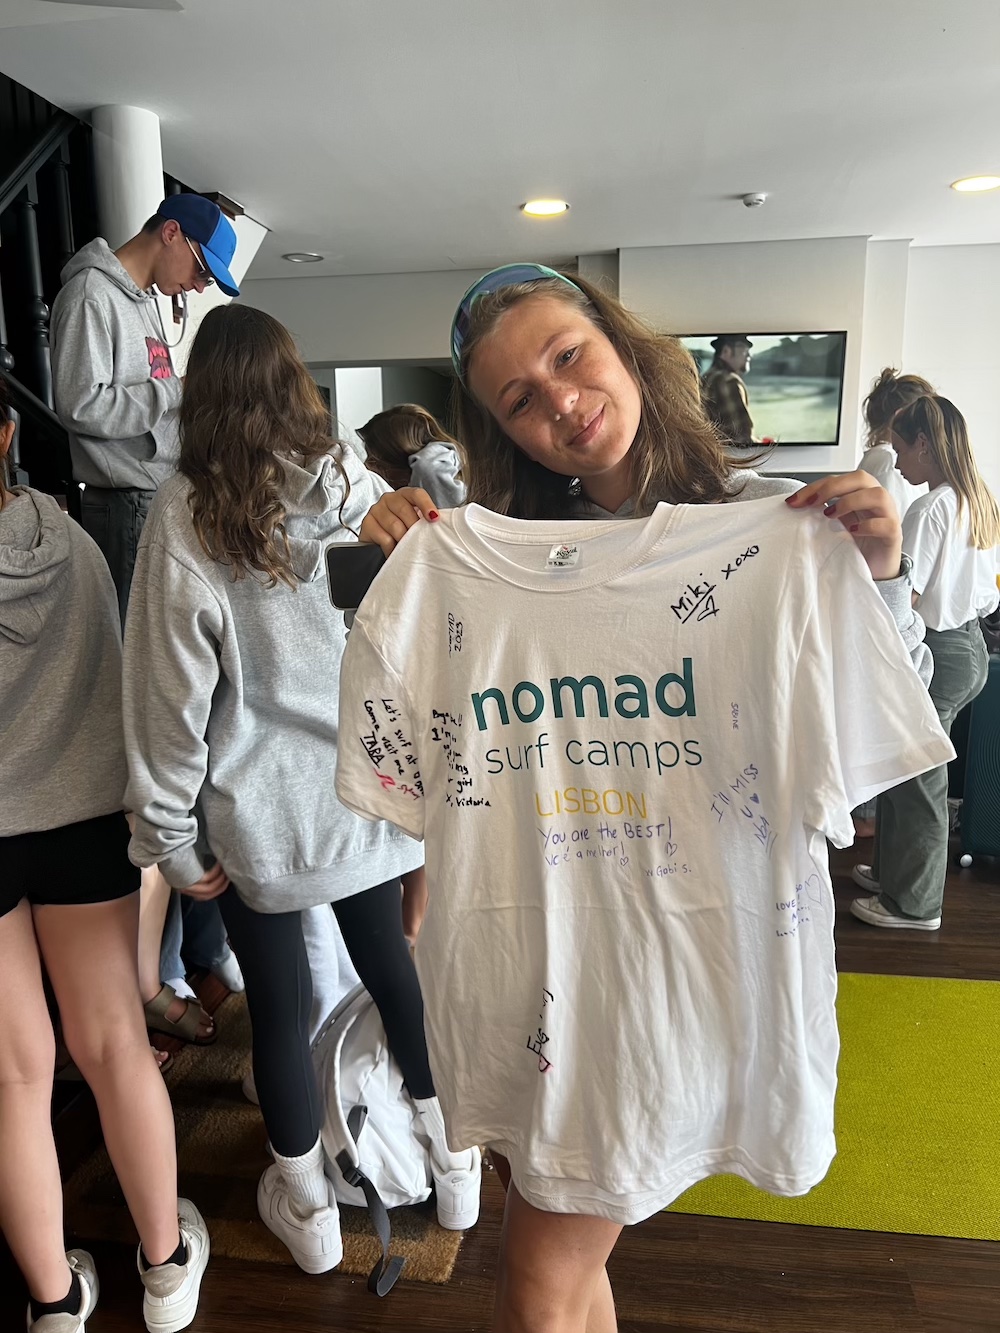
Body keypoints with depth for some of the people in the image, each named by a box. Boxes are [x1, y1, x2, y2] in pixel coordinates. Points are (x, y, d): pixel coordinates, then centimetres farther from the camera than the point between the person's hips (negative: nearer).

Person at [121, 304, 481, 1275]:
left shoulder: (182, 513, -12)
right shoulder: (346, 483, -4)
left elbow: (171, 686, -12)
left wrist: (168, 831, -3)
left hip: (256, 809, -3)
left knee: (276, 1002, 15)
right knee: (388, 961, 21)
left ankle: (307, 1207, 36)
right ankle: (454, 1161, 39)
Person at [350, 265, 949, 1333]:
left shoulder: (775, 533, -6)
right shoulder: (476, 561, 2)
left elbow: (881, 729, -2)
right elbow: (411, 742, 6)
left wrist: (878, 576, -17)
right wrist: (398, 572, -5)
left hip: (677, 954, -3)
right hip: (523, 954, 4)